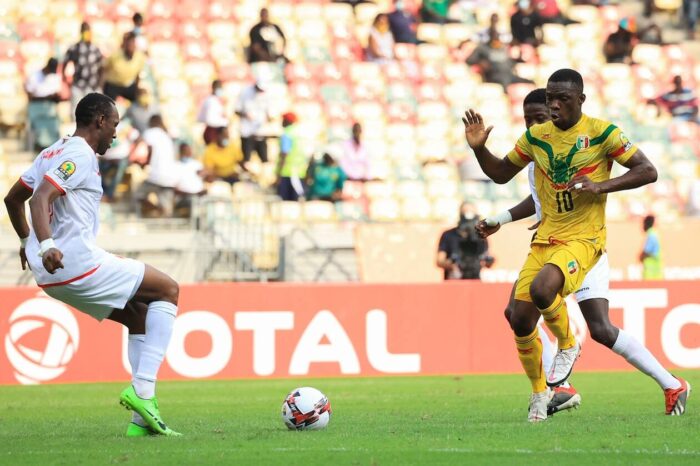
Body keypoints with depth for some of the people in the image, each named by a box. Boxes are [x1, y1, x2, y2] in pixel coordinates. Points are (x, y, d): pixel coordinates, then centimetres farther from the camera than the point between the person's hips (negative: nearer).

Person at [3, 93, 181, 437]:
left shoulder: (51, 153, 19)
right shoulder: (79, 155, -11)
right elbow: (40, 199, -25)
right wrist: (47, 245, -38)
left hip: (49, 273, 10)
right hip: (78, 263, -10)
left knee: (139, 317, 19)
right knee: (168, 290, 1)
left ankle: (142, 418, 11)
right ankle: (143, 389, -10)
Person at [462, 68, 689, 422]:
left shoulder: (600, 133, -8)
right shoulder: (536, 136, 7)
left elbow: (647, 171, -10)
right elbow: (501, 174, 19)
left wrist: (601, 186, -22)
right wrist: (479, 148, 0)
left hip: (583, 239, -6)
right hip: (545, 238, 6)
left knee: (542, 289, -33)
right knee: (520, 319, -4)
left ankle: (568, 346, -2)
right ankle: (539, 391, 19)